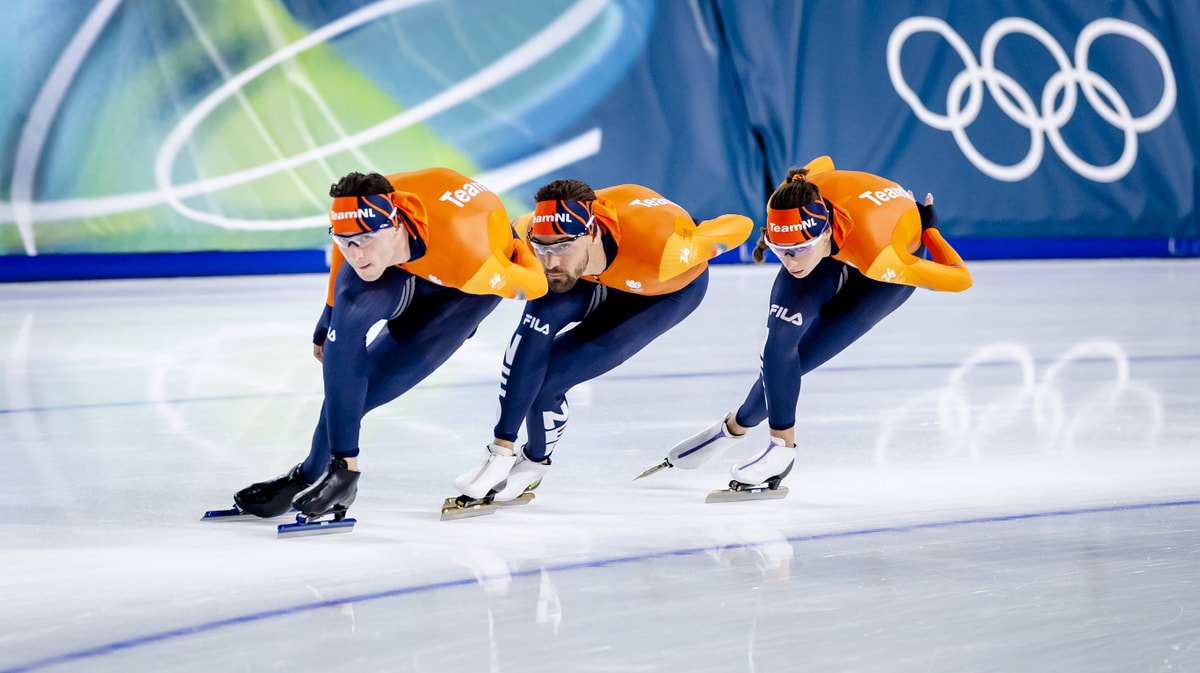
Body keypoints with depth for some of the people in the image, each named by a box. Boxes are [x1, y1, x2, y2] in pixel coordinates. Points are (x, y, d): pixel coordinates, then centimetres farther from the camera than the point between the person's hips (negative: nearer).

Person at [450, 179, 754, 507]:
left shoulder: (658, 250, -45)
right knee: (539, 320, -28)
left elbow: (741, 225, -29)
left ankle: (535, 461, 15)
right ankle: (502, 451, -15)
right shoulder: (546, 232, -33)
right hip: (603, 272, 3)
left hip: (669, 289, -3)